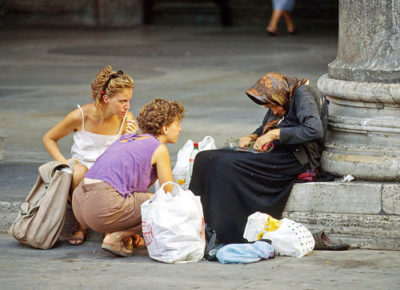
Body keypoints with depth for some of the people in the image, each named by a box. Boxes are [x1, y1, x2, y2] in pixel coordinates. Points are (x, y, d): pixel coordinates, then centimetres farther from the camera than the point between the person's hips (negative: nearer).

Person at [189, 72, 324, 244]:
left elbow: (315, 130, -22)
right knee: (205, 158, -8)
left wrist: (275, 133, -18)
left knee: (227, 164, -27)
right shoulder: (279, 103, 18)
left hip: (296, 159, -9)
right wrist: (252, 137, 11)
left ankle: (224, 235, -27)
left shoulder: (302, 95, -6)